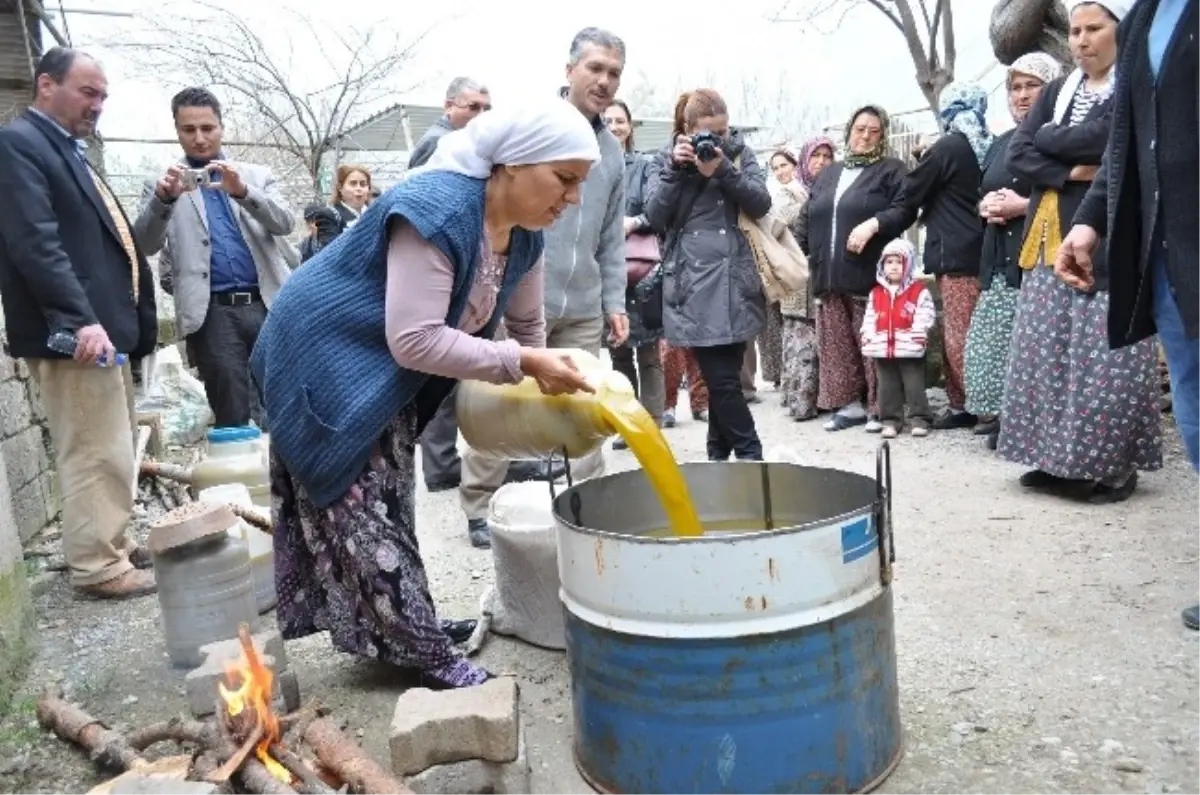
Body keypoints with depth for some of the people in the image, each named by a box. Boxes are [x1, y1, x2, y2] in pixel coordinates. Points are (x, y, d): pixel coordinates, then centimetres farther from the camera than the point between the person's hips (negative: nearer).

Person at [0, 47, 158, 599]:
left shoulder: (70, 153, 22)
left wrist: (130, 322, 15)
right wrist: (79, 319, -25)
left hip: (105, 327, 10)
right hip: (76, 331, -10)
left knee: (110, 451, 15)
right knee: (96, 454, -5)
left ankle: (113, 547, 25)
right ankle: (97, 567, 5)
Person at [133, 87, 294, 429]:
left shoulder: (258, 175, 15)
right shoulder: (161, 184, 13)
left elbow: (285, 222, 0)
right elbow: (144, 245, 1)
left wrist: (242, 191, -18)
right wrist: (164, 199, -18)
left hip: (269, 304, 1)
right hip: (212, 313, -1)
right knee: (232, 418, -1)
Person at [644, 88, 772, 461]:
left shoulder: (740, 152, 11)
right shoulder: (668, 158, 9)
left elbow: (761, 204, -1)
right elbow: (655, 216, -2)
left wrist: (724, 170, -12)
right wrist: (676, 169, -12)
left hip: (735, 282, 2)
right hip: (694, 285, -1)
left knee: (723, 377, 5)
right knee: (721, 378, -7)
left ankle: (719, 454, 20)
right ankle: (749, 453, 6)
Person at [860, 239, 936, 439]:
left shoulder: (919, 291, -3)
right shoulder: (876, 293, 10)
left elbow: (925, 316, -7)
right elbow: (869, 318, 10)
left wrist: (919, 335, -17)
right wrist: (868, 337, 0)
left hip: (910, 350, -4)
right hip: (882, 350, 4)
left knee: (914, 386, 3)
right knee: (887, 388, 9)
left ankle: (919, 419, 11)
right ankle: (891, 420, 17)